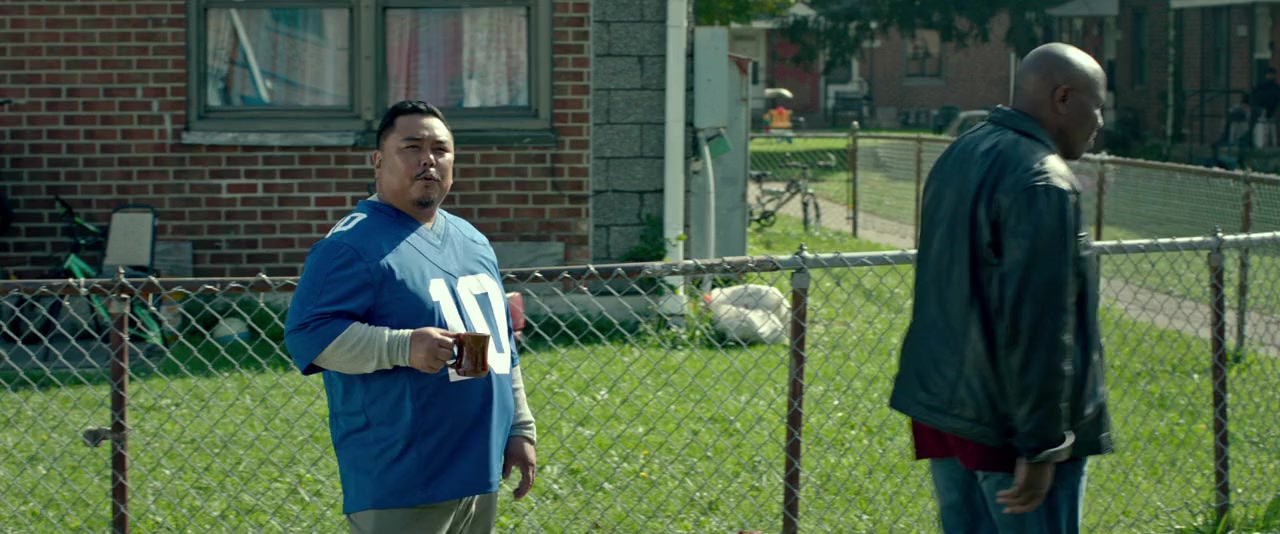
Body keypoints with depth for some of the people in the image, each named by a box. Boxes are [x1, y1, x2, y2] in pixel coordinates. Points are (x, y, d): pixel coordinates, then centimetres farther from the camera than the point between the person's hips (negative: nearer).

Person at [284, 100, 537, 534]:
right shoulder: (352, 245, -9)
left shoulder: (473, 241, 17)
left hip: (479, 477, 8)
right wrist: (404, 347, -27)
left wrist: (520, 430, 18)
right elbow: (307, 334, -18)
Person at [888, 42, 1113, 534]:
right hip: (1009, 421, -9)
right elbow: (1039, 325, -22)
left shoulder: (960, 155, 12)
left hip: (940, 404, 9)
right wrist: (1040, 447, -20)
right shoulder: (1043, 183, -18)